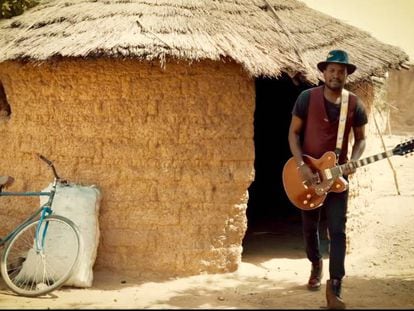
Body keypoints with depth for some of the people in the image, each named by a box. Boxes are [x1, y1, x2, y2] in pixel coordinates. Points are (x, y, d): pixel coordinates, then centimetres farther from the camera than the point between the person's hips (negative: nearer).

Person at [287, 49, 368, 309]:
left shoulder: (355, 105, -3)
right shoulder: (307, 98, -8)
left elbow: (361, 139, 7)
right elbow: (293, 133, -4)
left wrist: (353, 162, -13)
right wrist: (301, 165, -16)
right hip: (308, 173, 0)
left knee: (338, 231, -7)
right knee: (310, 227, 14)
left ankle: (335, 288, -4)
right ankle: (316, 264, 41)